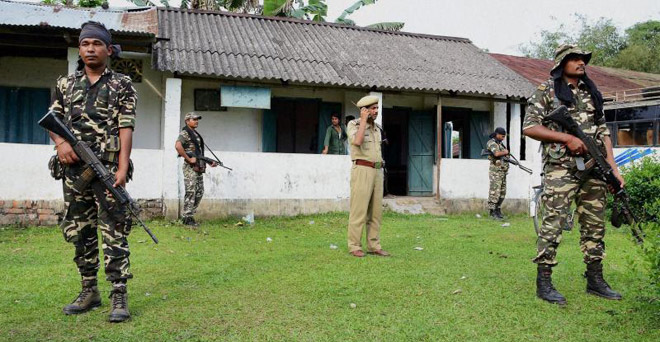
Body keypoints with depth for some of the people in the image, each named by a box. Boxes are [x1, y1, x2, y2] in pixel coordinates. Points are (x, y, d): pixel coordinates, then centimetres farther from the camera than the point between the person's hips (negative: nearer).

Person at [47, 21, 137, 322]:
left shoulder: (122, 85, 3)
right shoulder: (65, 84, 15)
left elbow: (126, 128, -5)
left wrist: (122, 167, -15)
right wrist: (60, 142, -6)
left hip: (107, 169, -5)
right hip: (74, 170, 5)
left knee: (114, 232, -7)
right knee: (79, 233, 10)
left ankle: (119, 297, -3)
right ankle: (89, 292, 22)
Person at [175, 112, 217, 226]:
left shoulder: (196, 134, 20)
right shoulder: (185, 133, -8)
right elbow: (177, 146, -26)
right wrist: (189, 159, -22)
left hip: (199, 167, 9)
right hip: (190, 167, -9)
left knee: (200, 192, 10)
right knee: (191, 192, -7)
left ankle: (190, 215, 18)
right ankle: (187, 218, 0)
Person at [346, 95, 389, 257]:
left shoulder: (376, 128, 16)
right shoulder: (353, 124, -5)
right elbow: (357, 142, -26)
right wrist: (364, 120, -17)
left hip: (376, 172, 7)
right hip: (362, 171, -7)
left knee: (376, 210, 6)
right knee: (359, 211, -6)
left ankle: (373, 246, 12)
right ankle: (354, 247, 2)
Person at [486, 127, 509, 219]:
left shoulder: (500, 144, 20)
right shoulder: (491, 143, -9)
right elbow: (496, 153, -25)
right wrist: (505, 152, -7)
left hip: (503, 171, 9)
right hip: (495, 171, -9)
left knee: (502, 193, 10)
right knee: (495, 192, -10)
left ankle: (498, 210, 18)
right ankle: (492, 212, -8)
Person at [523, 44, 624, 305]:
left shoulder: (592, 93, 18)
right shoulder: (547, 91, 0)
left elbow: (604, 133, 17)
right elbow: (529, 127, -7)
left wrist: (613, 169, 7)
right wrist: (567, 138, -14)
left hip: (593, 169, 6)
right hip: (561, 169, -6)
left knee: (595, 225, 11)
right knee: (553, 224, -8)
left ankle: (595, 281, 22)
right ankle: (544, 283, 0)